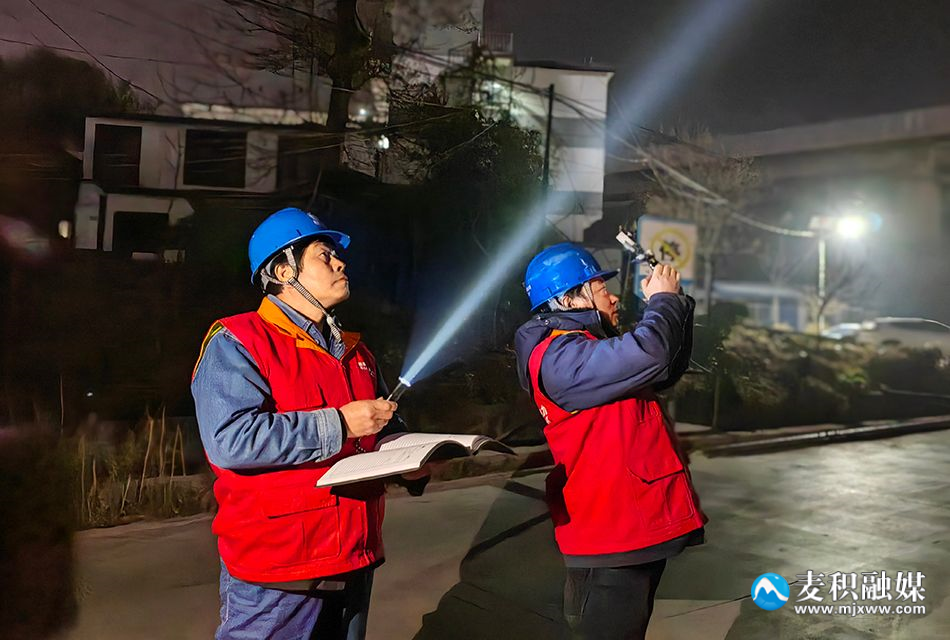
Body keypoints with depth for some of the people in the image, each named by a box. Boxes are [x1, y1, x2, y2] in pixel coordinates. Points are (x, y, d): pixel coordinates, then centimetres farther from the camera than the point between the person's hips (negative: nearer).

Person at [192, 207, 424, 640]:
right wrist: (338, 425, -22)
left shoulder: (355, 352, 14)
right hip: (274, 573, -7)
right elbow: (230, 440, -26)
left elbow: (385, 432, 22)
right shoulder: (237, 342, -11)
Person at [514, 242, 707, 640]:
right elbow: (648, 355, -31)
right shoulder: (560, 356, -18)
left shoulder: (592, 348, 16)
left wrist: (677, 304, 10)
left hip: (636, 529, 11)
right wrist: (663, 300, -12)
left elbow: (667, 370, 23)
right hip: (610, 537, -11)